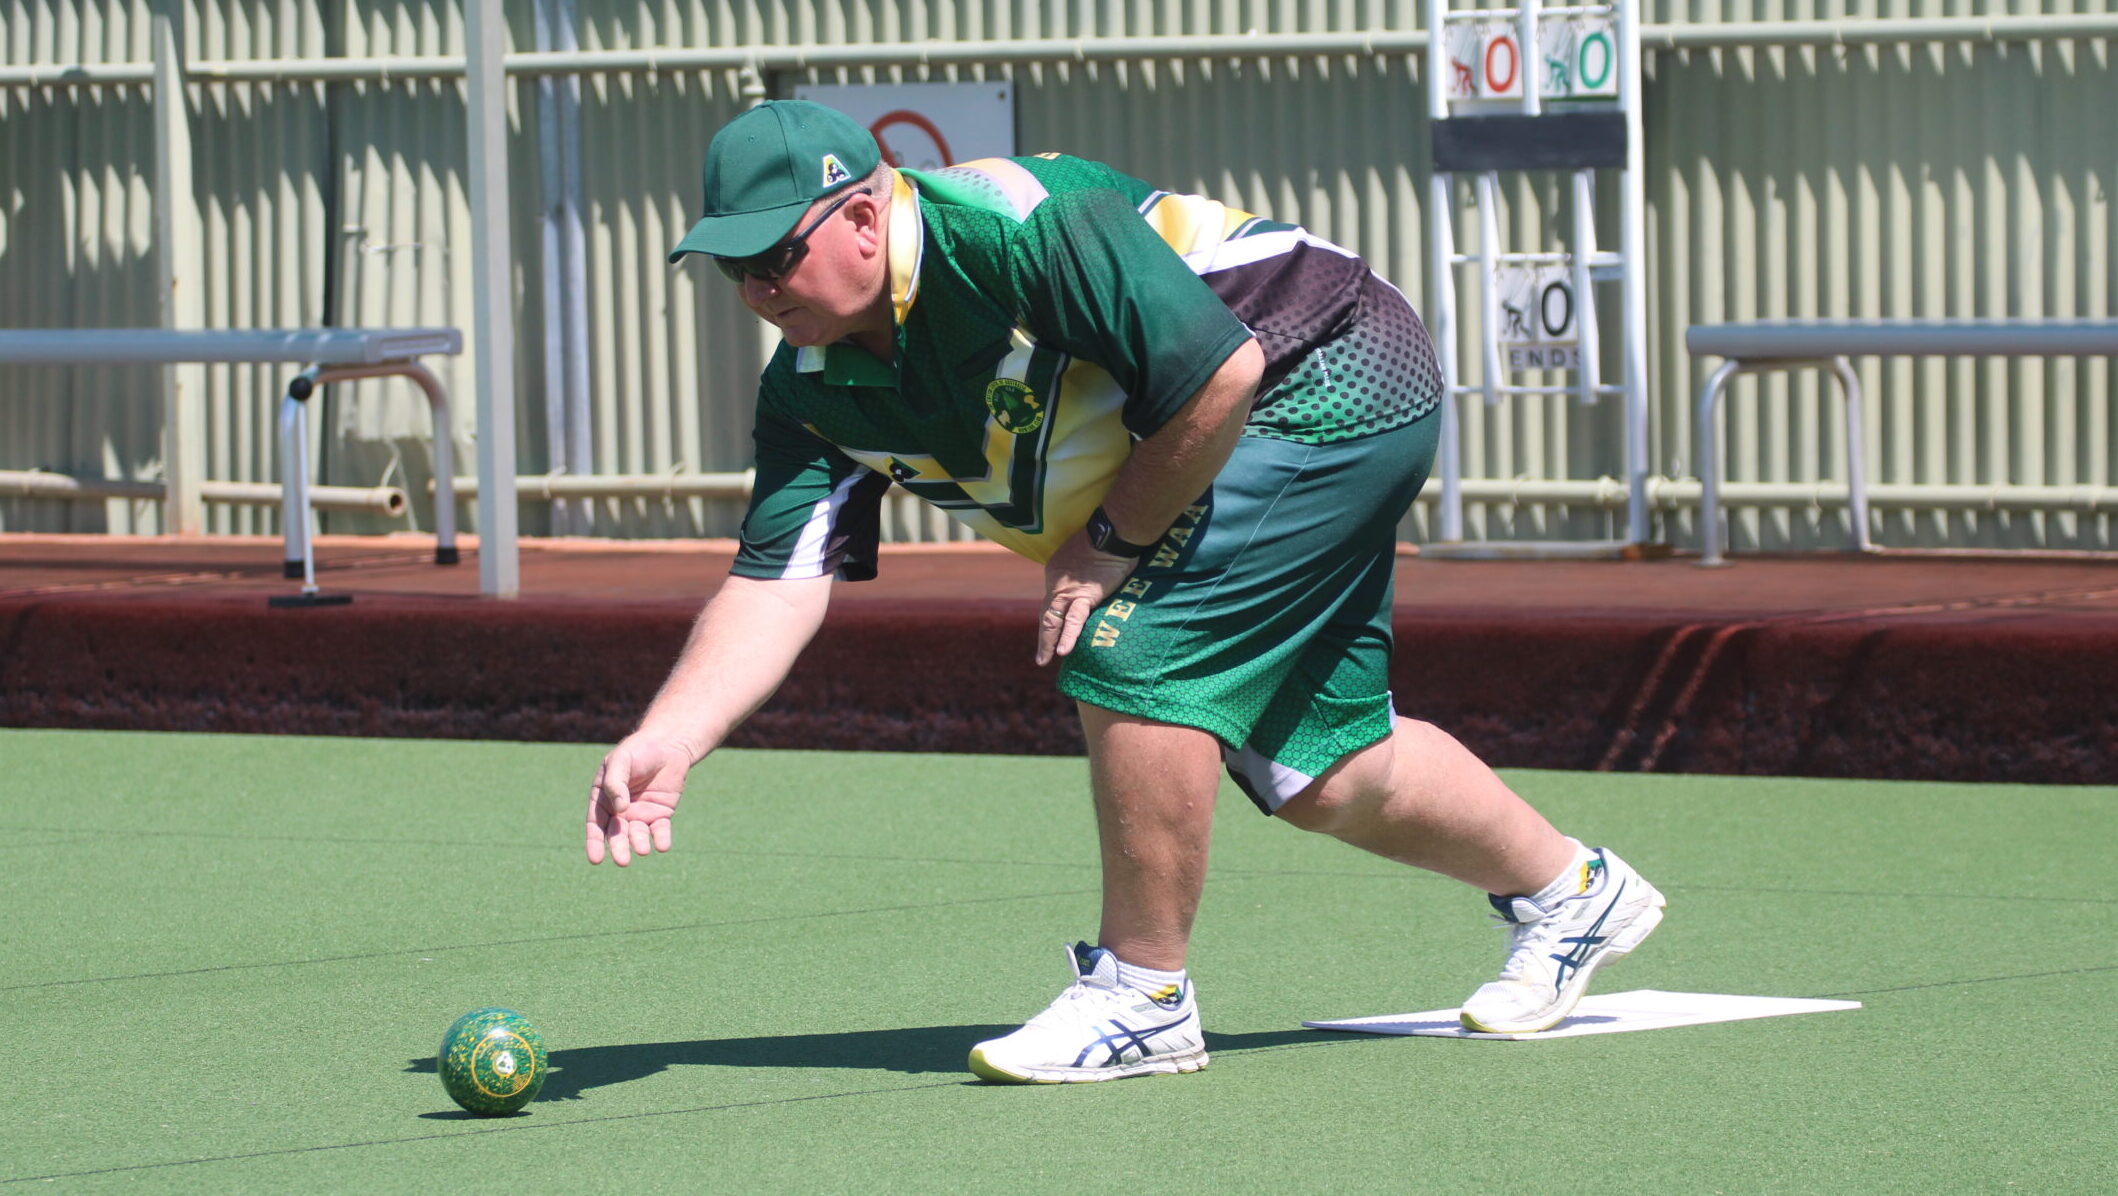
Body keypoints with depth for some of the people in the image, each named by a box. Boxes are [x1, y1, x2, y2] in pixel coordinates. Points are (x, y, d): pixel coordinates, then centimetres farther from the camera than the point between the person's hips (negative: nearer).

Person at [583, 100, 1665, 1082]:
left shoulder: (1012, 230, -32)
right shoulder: (814, 391, -7)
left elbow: (1220, 371, -31)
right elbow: (776, 584, -11)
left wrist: (1111, 542, -20)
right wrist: (666, 743, -26)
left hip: (1327, 383, -9)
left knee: (1130, 657, -22)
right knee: (1321, 778, 14)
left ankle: (1143, 997, -9)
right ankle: (1567, 893, 38)